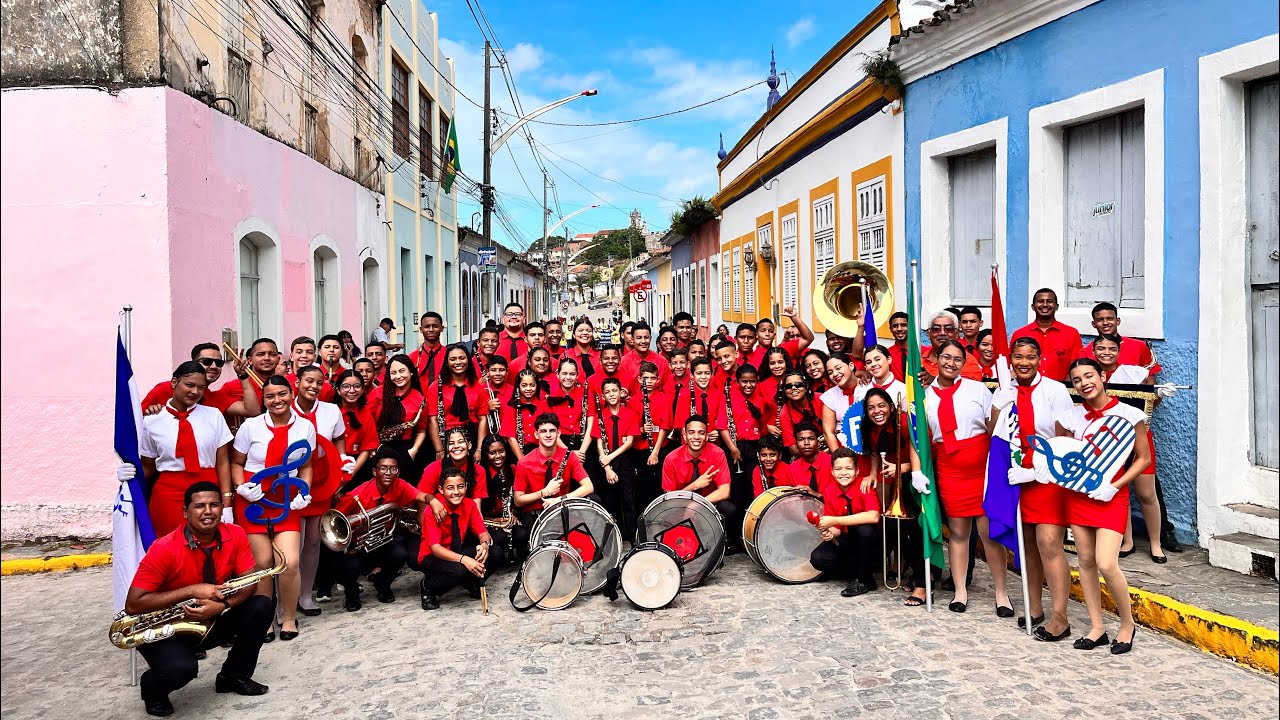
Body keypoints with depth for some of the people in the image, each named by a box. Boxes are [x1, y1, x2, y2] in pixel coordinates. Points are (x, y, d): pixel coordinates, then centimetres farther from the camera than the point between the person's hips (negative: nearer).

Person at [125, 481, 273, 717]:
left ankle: (234, 676, 6)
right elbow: (133, 604, -25)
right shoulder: (164, 548, -23)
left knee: (261, 606, -16)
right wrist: (192, 591, -30)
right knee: (181, 668, -33)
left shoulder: (235, 536, -11)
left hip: (210, 621, 5)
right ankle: (153, 689, 6)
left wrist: (222, 605, -31)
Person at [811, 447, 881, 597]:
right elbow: (836, 529, -3)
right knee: (817, 558, -20)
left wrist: (834, 521, -39)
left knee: (865, 528, -37)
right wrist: (829, 532, -29)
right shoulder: (829, 491, -8)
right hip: (846, 539, 4)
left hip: (866, 540, -4)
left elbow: (873, 517, -41)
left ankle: (862, 580, -16)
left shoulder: (864, 487, -21)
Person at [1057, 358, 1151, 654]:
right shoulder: (1071, 417, 3)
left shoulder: (1128, 414, -5)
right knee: (1086, 561, 6)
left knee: (1106, 564, -14)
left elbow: (1143, 458, -1)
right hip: (1078, 494, 4)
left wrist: (1114, 486, -11)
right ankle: (1097, 627, 18)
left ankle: (1127, 624, 9)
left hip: (1112, 495, -4)